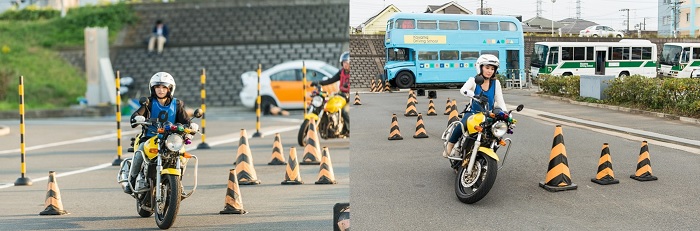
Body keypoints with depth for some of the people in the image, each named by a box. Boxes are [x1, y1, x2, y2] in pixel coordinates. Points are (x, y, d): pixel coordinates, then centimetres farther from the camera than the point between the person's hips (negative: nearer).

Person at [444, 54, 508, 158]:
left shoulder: (496, 83, 4)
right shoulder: (473, 80, -4)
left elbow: (500, 101, 0)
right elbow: (463, 90, -24)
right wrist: (475, 96, -44)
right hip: (473, 112, -3)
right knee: (461, 125, -32)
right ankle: (449, 146, -11)